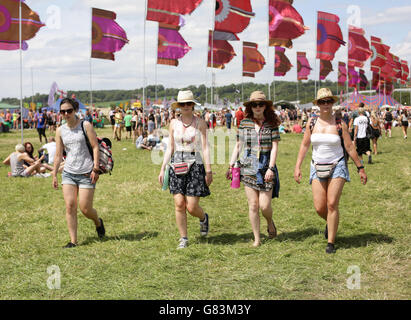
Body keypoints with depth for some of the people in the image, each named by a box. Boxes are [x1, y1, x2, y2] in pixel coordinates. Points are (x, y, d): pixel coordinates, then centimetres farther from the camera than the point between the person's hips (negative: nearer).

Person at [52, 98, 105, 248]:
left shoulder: (86, 126, -3)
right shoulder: (60, 131, 7)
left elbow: (95, 147, -5)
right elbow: (58, 154, 11)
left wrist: (95, 169, -12)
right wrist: (54, 175, 8)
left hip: (86, 173, -3)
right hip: (68, 172, 4)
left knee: (85, 208, -4)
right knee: (70, 206, -6)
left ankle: (98, 222, 30)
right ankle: (73, 241, 1)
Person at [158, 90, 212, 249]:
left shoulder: (200, 123, -1)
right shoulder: (174, 123, 7)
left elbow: (205, 147, -2)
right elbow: (170, 148, 12)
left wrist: (208, 170, -6)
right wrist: (162, 169, 7)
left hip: (195, 164, -3)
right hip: (177, 165, 3)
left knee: (192, 207, -6)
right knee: (179, 204, -2)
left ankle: (204, 218, 29)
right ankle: (183, 238, 11)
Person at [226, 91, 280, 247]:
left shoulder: (272, 123, 0)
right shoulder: (244, 123, 5)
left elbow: (274, 147, -4)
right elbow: (238, 145, 11)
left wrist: (271, 168, -13)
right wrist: (231, 166, 6)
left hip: (266, 165, -1)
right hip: (248, 165, 1)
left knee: (264, 205, -6)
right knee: (253, 205, 1)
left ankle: (270, 223, 28)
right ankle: (257, 239, 12)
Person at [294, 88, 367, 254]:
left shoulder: (339, 123, -4)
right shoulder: (311, 123, 2)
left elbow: (350, 147, 1)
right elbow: (304, 145, 9)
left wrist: (360, 168, 3)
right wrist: (297, 167, 4)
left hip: (337, 166, -2)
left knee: (332, 204, -11)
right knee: (319, 207, -4)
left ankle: (331, 242, 0)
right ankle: (330, 222, 32)